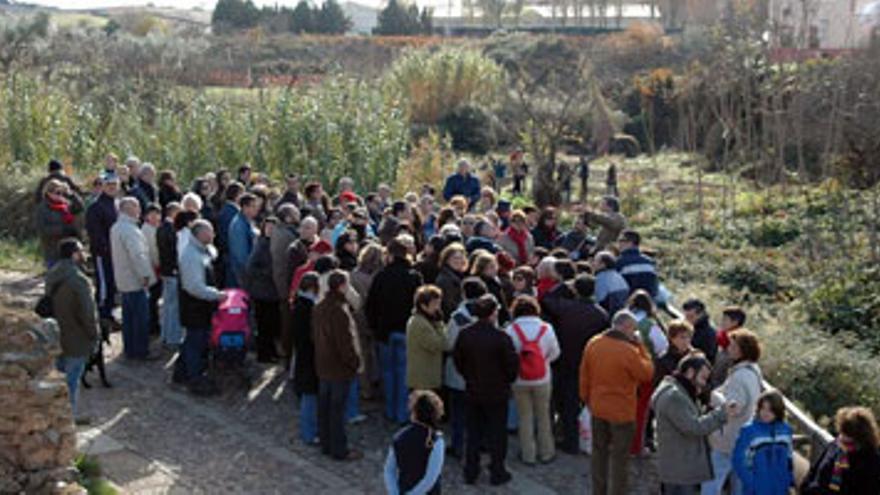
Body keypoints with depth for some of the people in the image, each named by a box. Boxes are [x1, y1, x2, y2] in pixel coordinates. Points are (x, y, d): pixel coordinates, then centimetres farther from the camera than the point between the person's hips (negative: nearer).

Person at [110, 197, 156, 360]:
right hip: (135, 281, -10)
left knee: (128, 317, 15)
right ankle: (141, 351, 4)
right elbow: (137, 255, -28)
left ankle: (130, 350, 23)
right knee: (141, 318, -2)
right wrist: (145, 275, -21)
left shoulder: (116, 227, 12)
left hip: (124, 280, 10)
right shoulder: (129, 230, -21)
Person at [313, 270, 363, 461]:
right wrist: (356, 363, -9)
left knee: (324, 407, 17)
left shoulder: (319, 307, 2)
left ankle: (326, 444, 30)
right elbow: (347, 343, -24)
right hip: (340, 368, -8)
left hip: (322, 365, 8)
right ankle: (339, 450, 13)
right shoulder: (340, 311, -26)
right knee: (337, 410, 3)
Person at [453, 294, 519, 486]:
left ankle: (470, 472, 23)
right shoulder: (501, 337, -21)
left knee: (473, 433, 16)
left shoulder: (464, 335, -8)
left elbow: (457, 361, 3)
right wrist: (506, 381, 6)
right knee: (497, 434, 10)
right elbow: (512, 364, -13)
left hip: (472, 392, 4)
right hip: (497, 393, -4)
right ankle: (497, 472, 18)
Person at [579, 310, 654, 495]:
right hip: (622, 412, -6)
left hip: (597, 409, 6)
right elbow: (647, 373, -10)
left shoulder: (593, 344, -5)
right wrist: (640, 347, -6)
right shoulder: (629, 351, -24)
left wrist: (586, 399, 16)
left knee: (599, 453, 20)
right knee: (619, 458, 8)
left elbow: (584, 375, 4)